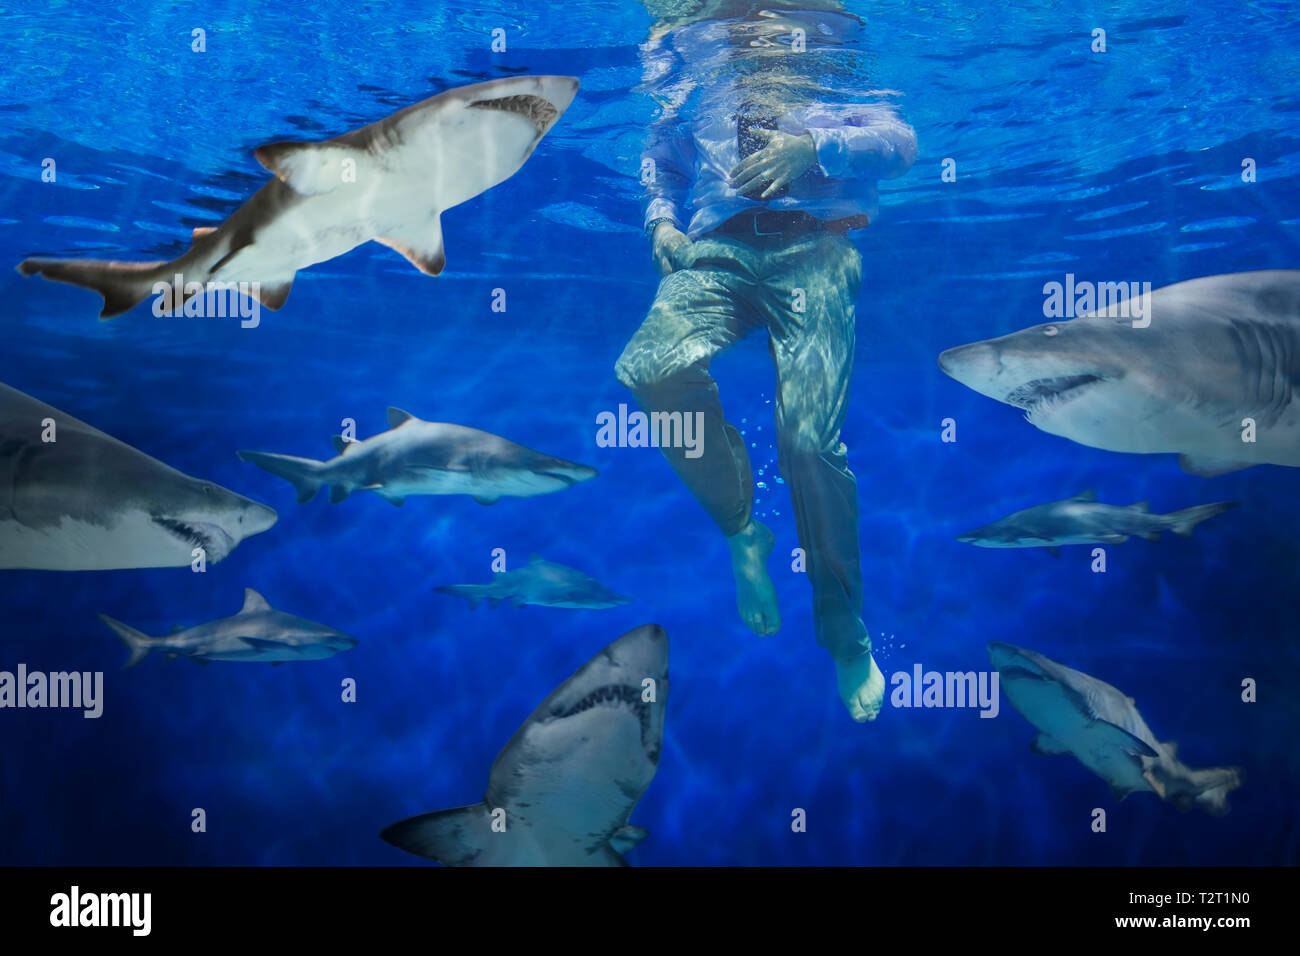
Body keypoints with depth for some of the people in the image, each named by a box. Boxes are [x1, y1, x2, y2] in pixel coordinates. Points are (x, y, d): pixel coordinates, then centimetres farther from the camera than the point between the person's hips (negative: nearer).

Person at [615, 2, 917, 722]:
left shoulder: (828, 84, 16)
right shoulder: (695, 85, 25)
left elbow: (900, 141, 3)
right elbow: (659, 159, 34)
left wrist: (814, 146, -15)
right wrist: (662, 221, 13)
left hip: (813, 250, -2)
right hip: (718, 252, 3)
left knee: (809, 440, -20)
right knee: (648, 369, -30)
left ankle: (846, 636, 0)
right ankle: (740, 526, -7)